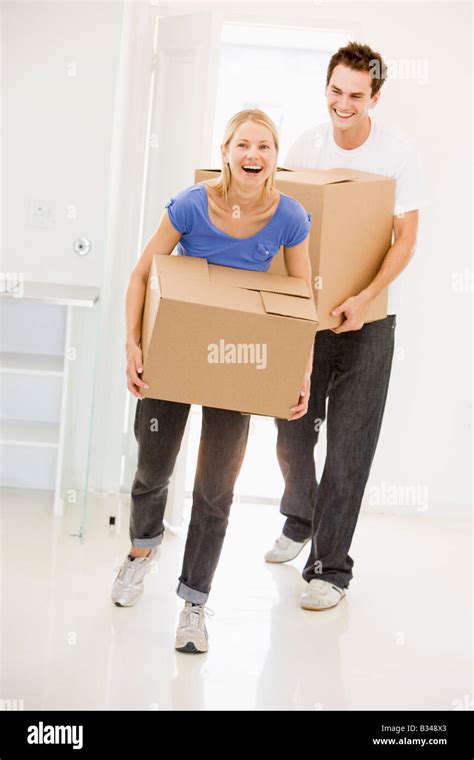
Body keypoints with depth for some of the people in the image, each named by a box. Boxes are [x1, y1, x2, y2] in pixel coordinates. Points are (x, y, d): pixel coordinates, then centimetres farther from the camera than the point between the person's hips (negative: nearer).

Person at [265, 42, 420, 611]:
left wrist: (363, 299, -25)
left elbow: (405, 240, -12)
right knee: (291, 430, 11)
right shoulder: (305, 146, 1)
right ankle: (299, 520, 40)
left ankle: (330, 569, 7)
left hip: (367, 319, -3)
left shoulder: (398, 154, -9)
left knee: (349, 446, -3)